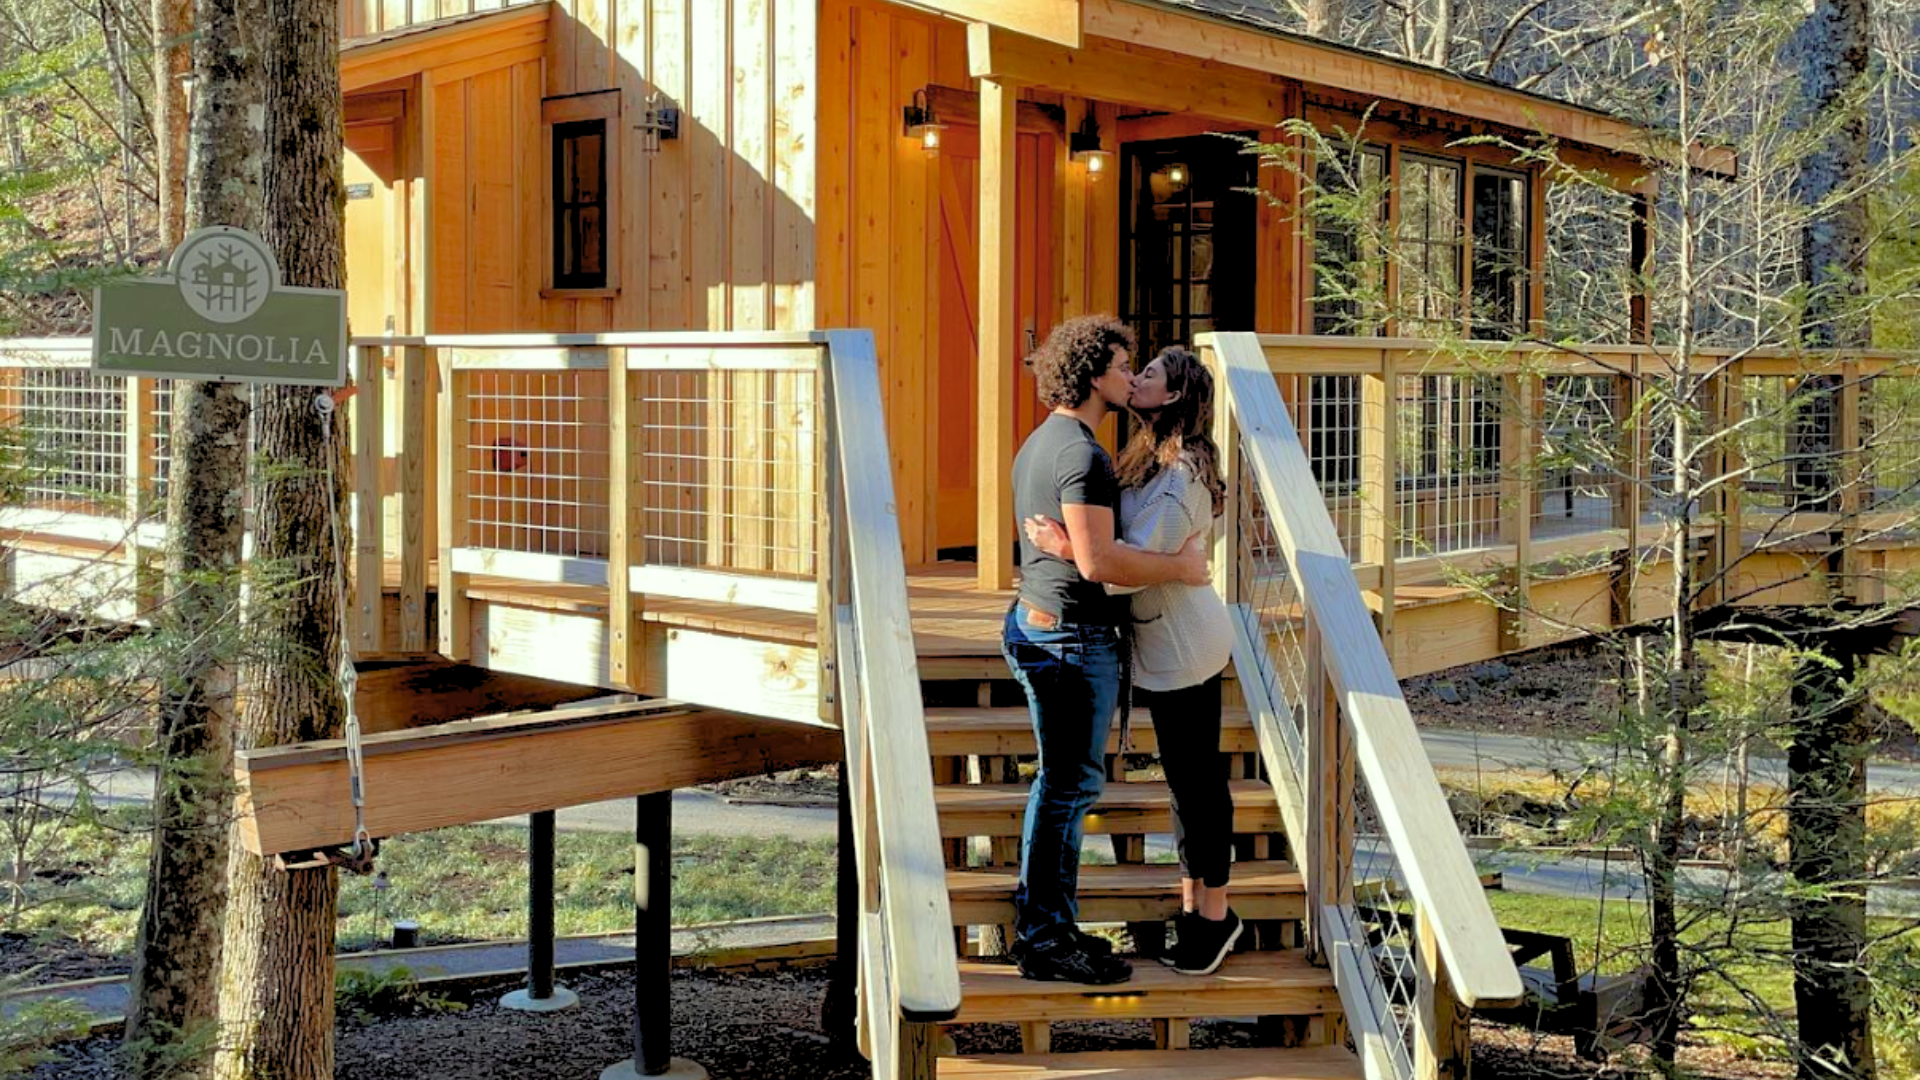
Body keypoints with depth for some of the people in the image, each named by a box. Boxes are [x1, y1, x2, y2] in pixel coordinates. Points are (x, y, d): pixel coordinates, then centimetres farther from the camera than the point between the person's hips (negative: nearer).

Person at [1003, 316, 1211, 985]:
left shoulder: (1039, 443, 14)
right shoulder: (1083, 454, -18)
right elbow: (1097, 561, -26)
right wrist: (1179, 567, -14)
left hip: (1035, 622, 10)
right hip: (1074, 636, -10)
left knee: (1061, 782, 17)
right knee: (1069, 785, -3)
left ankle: (1048, 923, 25)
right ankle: (1044, 940, 4)